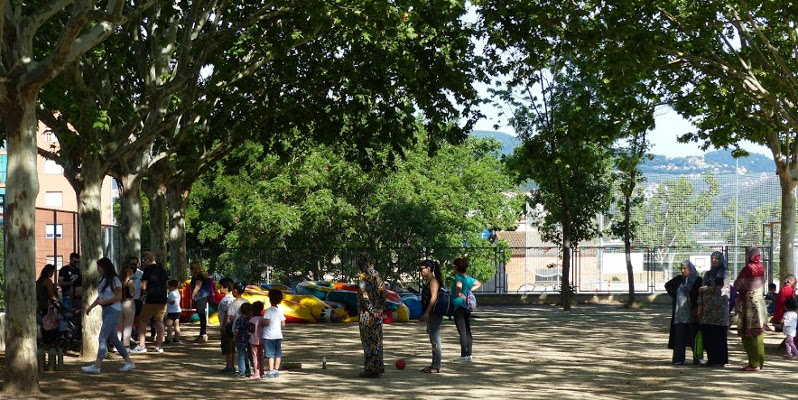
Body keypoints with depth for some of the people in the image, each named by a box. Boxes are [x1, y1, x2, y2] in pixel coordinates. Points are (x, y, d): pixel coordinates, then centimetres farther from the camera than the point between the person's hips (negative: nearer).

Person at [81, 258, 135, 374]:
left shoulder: (114, 280, -11)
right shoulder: (103, 280, 15)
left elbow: (119, 297, -15)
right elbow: (100, 297, 20)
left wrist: (104, 302, -17)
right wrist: (91, 306, 10)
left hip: (113, 311, -9)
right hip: (105, 311, 9)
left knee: (102, 337, -13)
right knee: (113, 338, 9)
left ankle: (96, 365, -15)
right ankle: (129, 362, 15)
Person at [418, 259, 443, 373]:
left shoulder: (433, 281, -12)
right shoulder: (428, 281, 18)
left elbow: (434, 297, -21)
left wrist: (427, 313, -24)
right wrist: (424, 315, 25)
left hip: (434, 314, -10)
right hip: (430, 315, 10)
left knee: (435, 340, -7)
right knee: (433, 340, 14)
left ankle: (436, 367, -5)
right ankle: (434, 365, 20)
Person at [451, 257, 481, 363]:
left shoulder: (459, 277, -12)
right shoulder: (468, 278, 13)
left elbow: (458, 284, -35)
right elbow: (479, 284, 29)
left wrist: (459, 293, -46)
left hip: (459, 306, -9)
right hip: (467, 307, 9)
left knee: (462, 333, -8)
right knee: (467, 331, 11)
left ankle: (464, 356, -8)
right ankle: (469, 355, 15)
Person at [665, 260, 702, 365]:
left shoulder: (697, 280, -2)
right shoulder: (678, 279, 10)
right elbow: (667, 285, 27)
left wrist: (696, 308, -13)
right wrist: (674, 295, 14)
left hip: (692, 313, -3)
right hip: (679, 313, 3)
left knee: (694, 336, 1)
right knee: (679, 337, -1)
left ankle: (697, 359, 9)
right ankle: (678, 359, 0)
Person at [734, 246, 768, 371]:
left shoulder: (747, 269, -15)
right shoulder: (761, 268, 5)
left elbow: (737, 285, -10)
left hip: (749, 303, -7)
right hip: (760, 301, 7)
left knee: (749, 335, -3)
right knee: (759, 334, 13)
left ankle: (754, 363, -4)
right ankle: (760, 362, 18)